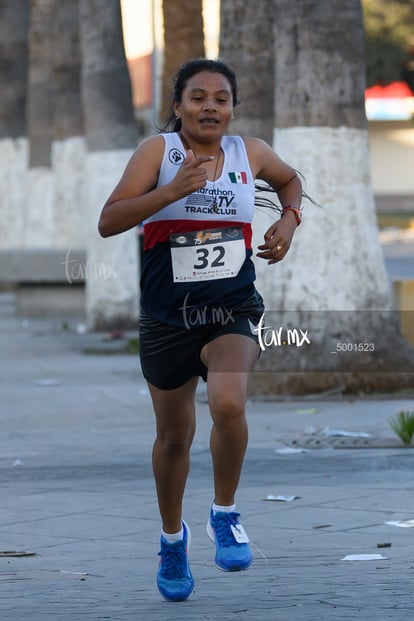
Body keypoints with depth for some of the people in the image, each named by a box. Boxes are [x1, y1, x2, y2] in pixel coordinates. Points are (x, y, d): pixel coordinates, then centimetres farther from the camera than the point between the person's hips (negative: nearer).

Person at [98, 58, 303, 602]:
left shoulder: (250, 152, 0)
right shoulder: (158, 151, -9)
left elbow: (289, 180, 24)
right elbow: (108, 222, -19)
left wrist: (288, 221, 4)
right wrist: (172, 191, -29)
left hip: (232, 311, 0)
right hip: (167, 317, 0)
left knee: (228, 403, -28)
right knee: (174, 435, 12)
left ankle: (225, 514, -4)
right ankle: (172, 537, 38)